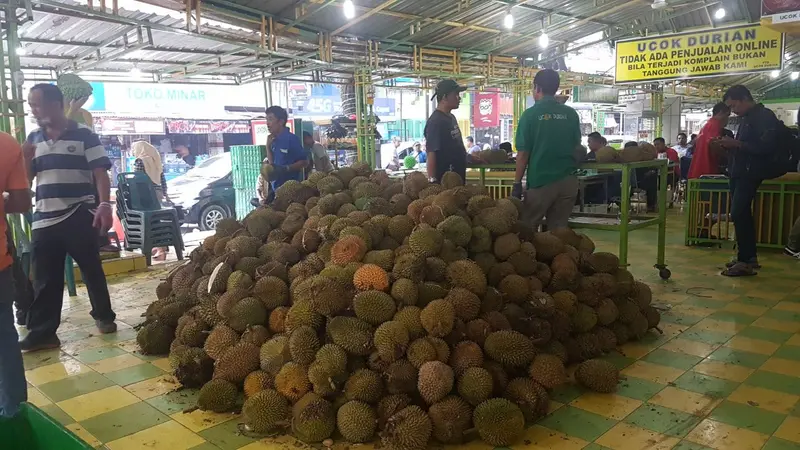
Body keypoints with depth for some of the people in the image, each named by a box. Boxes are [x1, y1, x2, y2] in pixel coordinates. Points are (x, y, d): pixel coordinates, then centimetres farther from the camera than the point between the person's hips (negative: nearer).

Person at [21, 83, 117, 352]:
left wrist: (104, 204, -20)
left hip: (79, 217, -4)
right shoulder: (34, 139, 13)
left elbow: (100, 173, -7)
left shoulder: (84, 135, -2)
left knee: (92, 270, 7)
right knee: (45, 280, 5)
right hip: (43, 219, 5)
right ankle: (42, 332, 10)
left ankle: (104, 316, 23)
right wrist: (26, 157, -4)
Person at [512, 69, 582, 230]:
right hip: (567, 180, 4)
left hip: (541, 181, -4)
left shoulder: (531, 114, -8)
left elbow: (523, 153, -8)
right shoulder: (571, 114, 4)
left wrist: (517, 183, -2)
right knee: (559, 229, 11)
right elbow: (576, 146, 16)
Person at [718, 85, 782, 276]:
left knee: (738, 214, -14)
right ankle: (750, 256, 19)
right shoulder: (746, 118, 18)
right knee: (742, 214, 12)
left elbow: (766, 147, -20)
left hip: (750, 173, -10)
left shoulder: (765, 116, -10)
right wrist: (730, 145, 4)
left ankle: (745, 262, -11)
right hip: (739, 173, 10)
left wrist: (736, 144, -21)